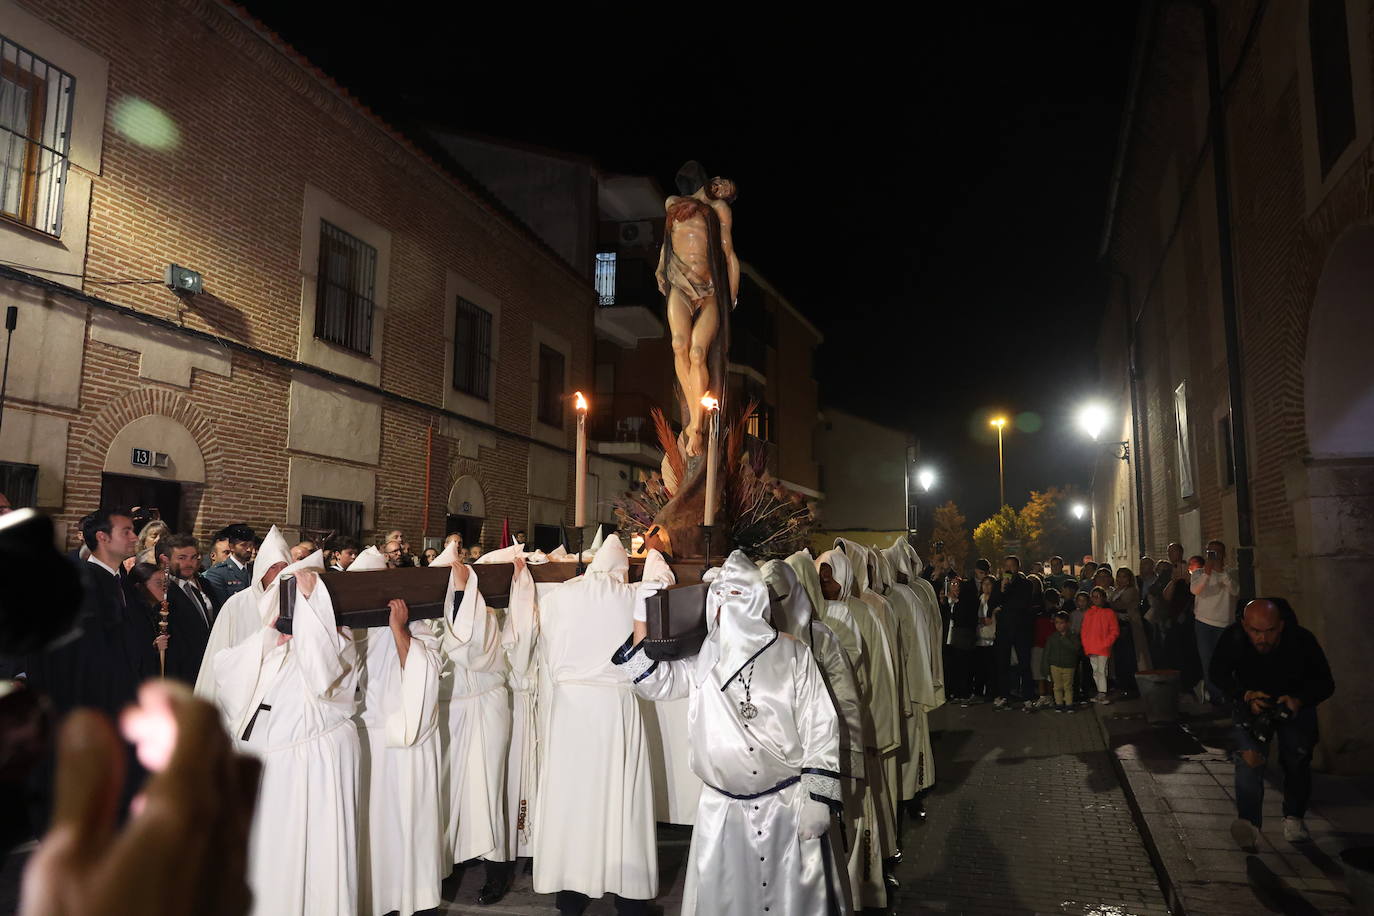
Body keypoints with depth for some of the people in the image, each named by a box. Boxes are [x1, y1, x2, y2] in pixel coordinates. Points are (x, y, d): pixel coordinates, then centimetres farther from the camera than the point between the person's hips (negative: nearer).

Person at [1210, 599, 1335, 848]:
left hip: (1296, 705, 1)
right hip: (1252, 705, -1)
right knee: (1249, 758, -18)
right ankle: (1248, 821, -23)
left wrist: (1299, 700, -34)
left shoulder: (1302, 640, -28)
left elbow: (1325, 683, -15)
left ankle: (1294, 817, 25)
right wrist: (1246, 695, -27)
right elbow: (1217, 674, -11)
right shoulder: (1233, 638, -28)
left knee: (1297, 760, 3)